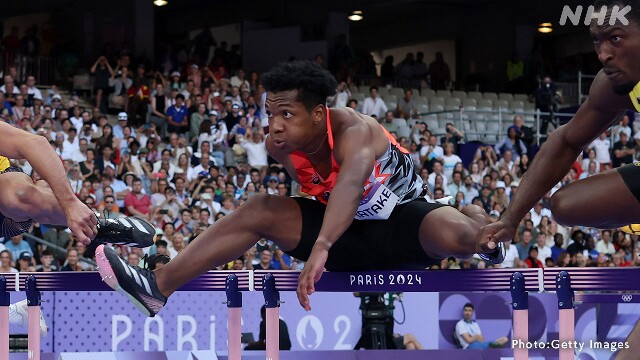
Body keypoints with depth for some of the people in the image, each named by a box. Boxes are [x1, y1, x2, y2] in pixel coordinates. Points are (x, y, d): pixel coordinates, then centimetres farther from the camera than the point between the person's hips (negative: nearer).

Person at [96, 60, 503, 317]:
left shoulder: (352, 131, -35)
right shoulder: (280, 146, -15)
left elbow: (352, 182, -56)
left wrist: (321, 248, -69)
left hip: (404, 222, -4)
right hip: (348, 230, 5)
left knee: (455, 235, -36)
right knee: (258, 210, -14)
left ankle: (475, 220, 7)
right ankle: (158, 286, -18)